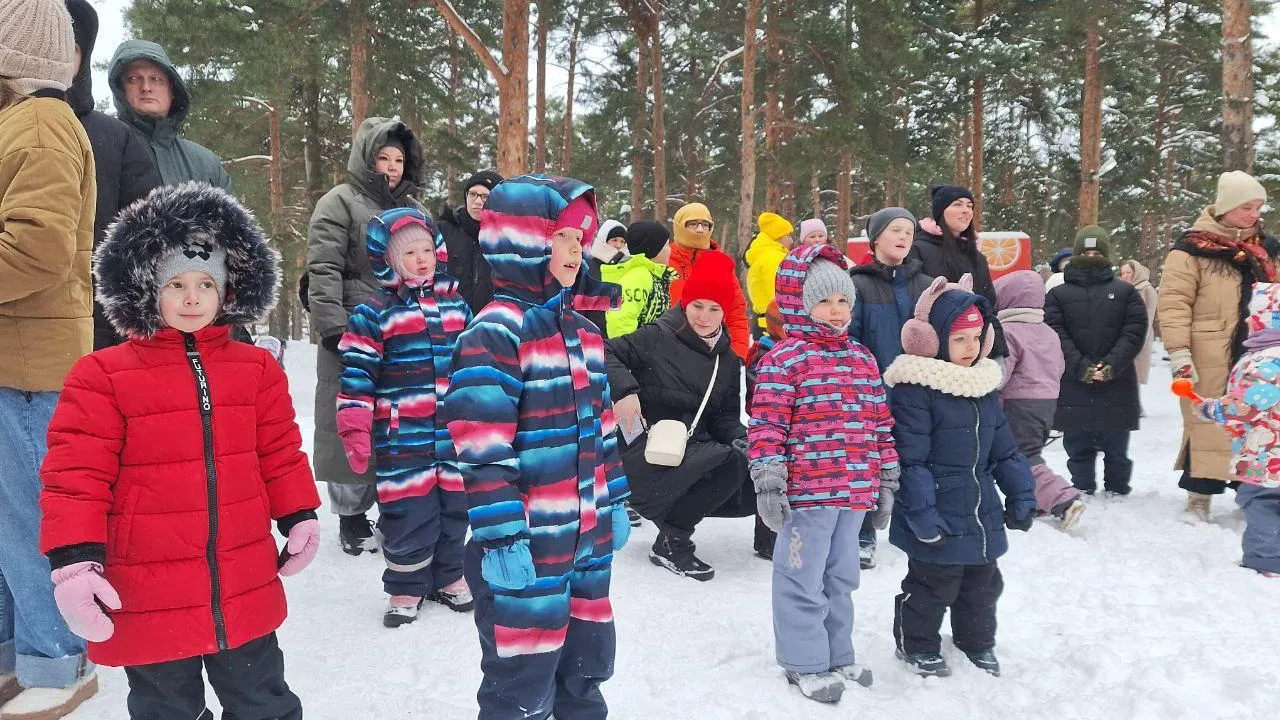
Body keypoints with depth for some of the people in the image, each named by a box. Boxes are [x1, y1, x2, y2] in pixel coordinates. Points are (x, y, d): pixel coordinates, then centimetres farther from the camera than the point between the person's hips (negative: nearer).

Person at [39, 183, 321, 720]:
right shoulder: (103, 375, -8)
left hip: (246, 593, 2)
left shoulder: (256, 369, 3)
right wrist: (74, 560, -16)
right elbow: (76, 473, -10)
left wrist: (299, 515, 9)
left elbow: (279, 451, 10)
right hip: (147, 603, -2)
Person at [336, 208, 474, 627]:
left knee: (455, 506, 13)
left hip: (457, 433, 4)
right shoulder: (375, 313, -5)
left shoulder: (455, 304, 10)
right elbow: (357, 374, -7)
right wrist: (354, 430, -12)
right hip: (403, 438, -4)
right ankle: (406, 586, 21)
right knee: (408, 512, 3)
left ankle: (448, 575, 32)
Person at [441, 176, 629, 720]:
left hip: (589, 544, 8)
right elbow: (482, 452, -21)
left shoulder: (583, 331, 11)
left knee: (587, 670, 23)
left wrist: (615, 504, 18)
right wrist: (502, 540, -21)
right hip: (525, 553, -8)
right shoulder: (494, 333, -17)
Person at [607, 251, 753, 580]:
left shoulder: (728, 358, 12)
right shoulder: (658, 338, -9)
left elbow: (726, 415, 11)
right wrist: (625, 390, -30)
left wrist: (741, 440, -8)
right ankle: (672, 541, -12)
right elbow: (607, 352, -15)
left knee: (752, 492, -4)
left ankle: (670, 511, 13)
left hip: (696, 452, 8)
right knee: (729, 461, -29)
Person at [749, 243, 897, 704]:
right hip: (806, 492, -7)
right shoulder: (784, 358, -10)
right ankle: (805, 663, 20)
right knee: (803, 579, 5)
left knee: (841, 576, 20)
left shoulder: (862, 359, 12)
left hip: (855, 492, 7)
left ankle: (837, 656, 35)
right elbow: (767, 425, -14)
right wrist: (768, 483, -18)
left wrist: (886, 482, 15)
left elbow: (881, 425, 16)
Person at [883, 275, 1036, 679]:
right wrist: (921, 514, -23)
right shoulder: (914, 390, -18)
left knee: (983, 583, 22)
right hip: (939, 518, -7)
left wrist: (1021, 496, 9)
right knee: (933, 585, 7)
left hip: (983, 513, 8)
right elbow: (910, 460, -21)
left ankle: (977, 641, 43)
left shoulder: (986, 386, 6)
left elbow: (1004, 449, 13)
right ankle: (917, 645, 29)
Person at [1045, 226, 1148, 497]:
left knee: (1116, 447, 9)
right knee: (1079, 448, 6)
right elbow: (1055, 334, -4)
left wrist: (1112, 364, -14)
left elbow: (1135, 331, 0)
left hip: (1117, 384, 1)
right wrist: (1079, 366, -16)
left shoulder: (1125, 292, 9)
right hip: (1073, 386, 0)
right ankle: (1082, 490, 17)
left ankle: (1117, 491, 21)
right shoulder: (1057, 295, 7)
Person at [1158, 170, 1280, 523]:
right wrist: (1179, 353, -17)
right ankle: (1200, 497, 7)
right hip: (1210, 361, -6)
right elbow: (1173, 303, -11)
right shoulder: (1192, 249, -6)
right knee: (1208, 426, -1)